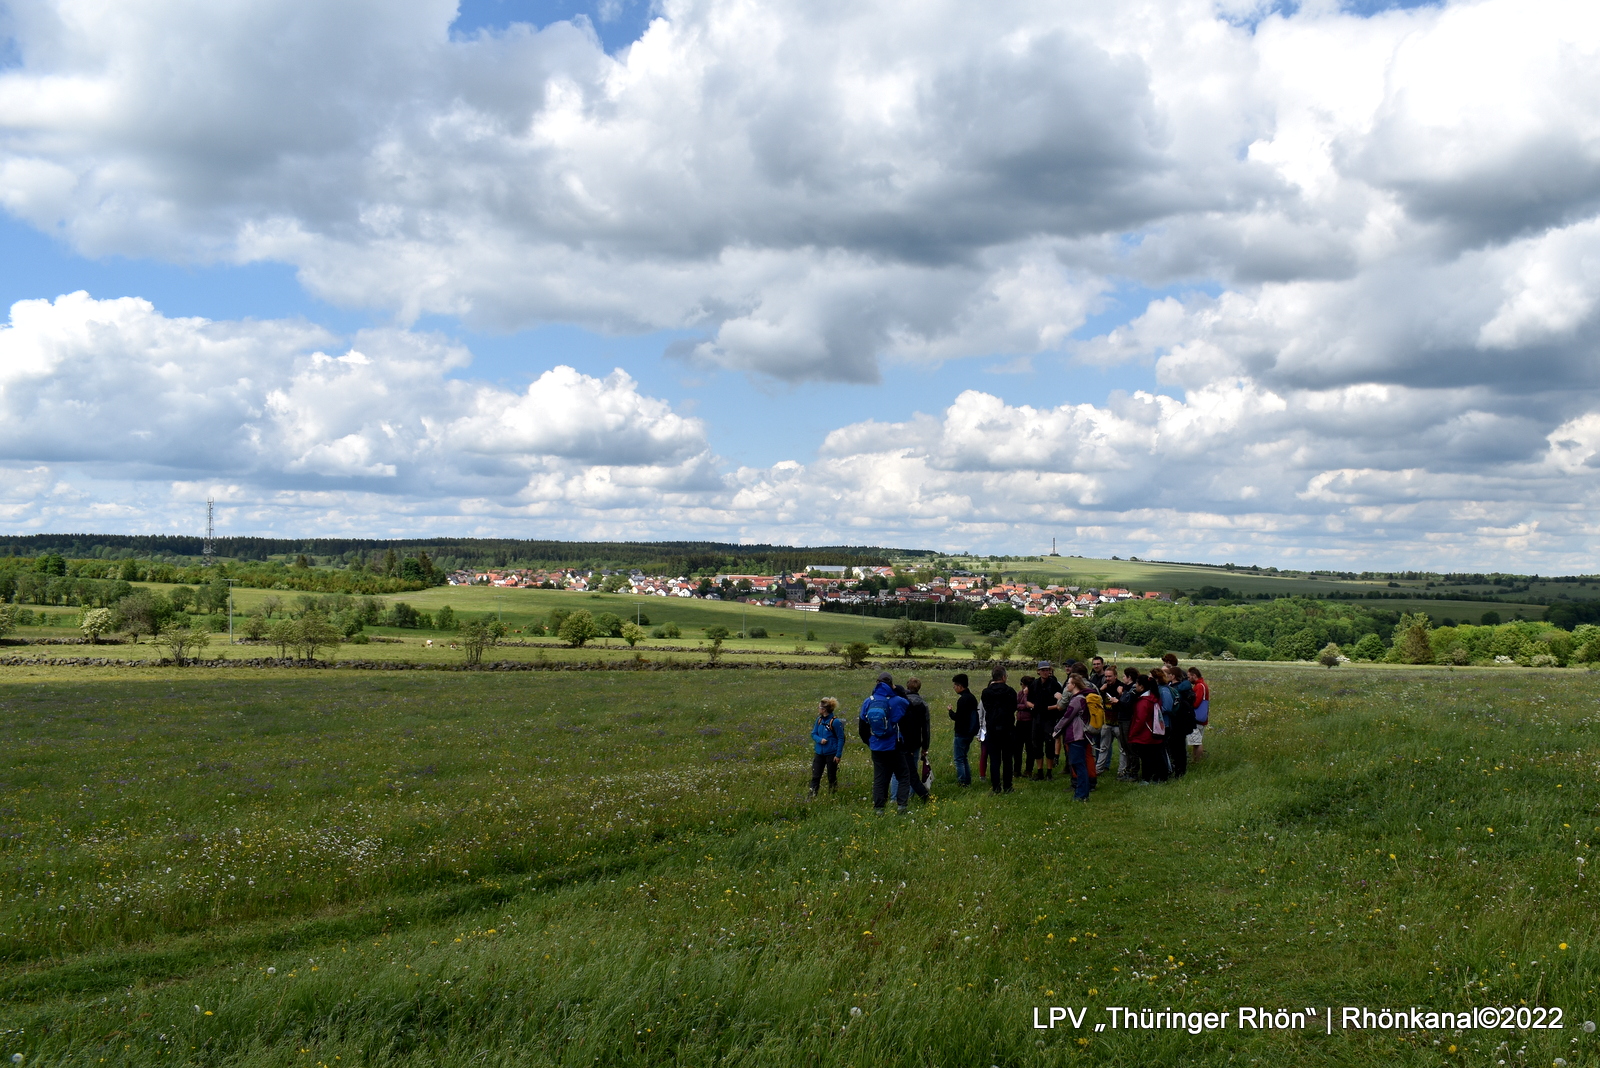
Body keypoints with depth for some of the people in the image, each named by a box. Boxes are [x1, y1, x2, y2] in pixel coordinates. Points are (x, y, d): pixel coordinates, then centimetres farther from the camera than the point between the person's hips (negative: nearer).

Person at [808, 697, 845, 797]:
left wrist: (838, 755, -14)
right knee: (815, 777, 4)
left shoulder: (835, 721, -15)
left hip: (831, 754, -5)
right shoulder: (819, 719, 3)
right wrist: (820, 740, -13)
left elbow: (841, 739, -11)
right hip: (819, 753, 5)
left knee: (832, 778, 9)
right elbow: (813, 734, 10)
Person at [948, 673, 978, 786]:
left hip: (962, 733, -9)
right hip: (970, 733, 9)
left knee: (959, 759, -2)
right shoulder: (972, 698, 10)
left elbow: (957, 717, -22)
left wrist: (950, 711, -4)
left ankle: (962, 782, -3)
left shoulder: (962, 699, -19)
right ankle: (968, 781, 19)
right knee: (964, 757, 19)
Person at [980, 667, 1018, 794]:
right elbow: (1014, 708, 1)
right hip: (1007, 727, -1)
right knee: (1007, 759, 9)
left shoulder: (986, 692, -5)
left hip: (992, 728, 1)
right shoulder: (1010, 691, -9)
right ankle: (1007, 787, 10)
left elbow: (986, 708, 4)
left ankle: (996, 787, 2)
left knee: (994, 759, 6)